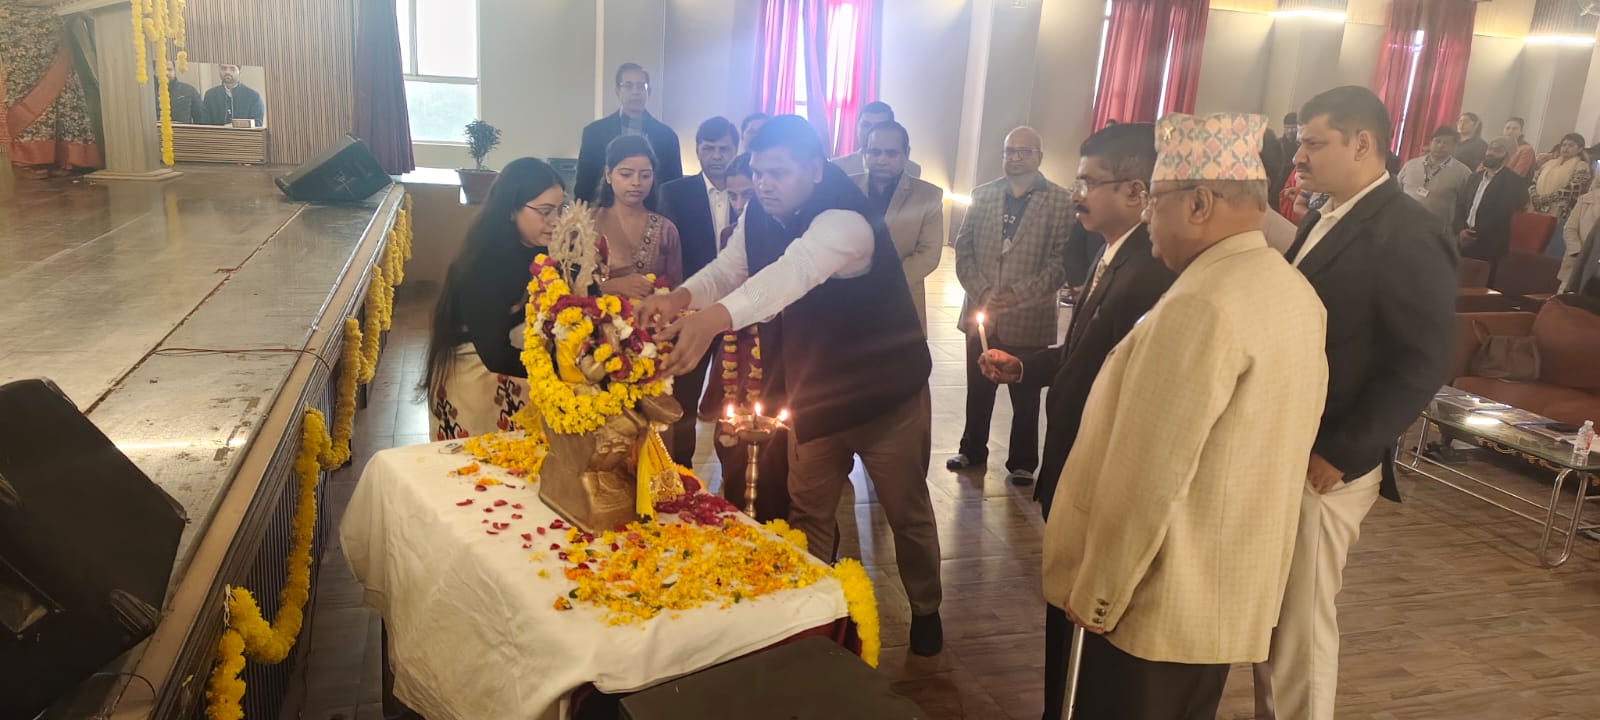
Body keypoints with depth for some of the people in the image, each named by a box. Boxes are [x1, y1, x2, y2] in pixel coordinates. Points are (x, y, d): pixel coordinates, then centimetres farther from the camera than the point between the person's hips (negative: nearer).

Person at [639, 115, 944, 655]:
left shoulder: (846, 220, -30)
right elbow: (727, 270, -11)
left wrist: (714, 319, -64)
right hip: (813, 393, 6)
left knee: (908, 513, 12)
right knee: (808, 513, 14)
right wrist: (682, 297, -35)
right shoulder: (759, 216, -5)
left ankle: (925, 609, 36)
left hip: (886, 393, -5)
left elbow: (796, 270, -48)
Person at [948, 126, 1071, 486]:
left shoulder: (1061, 201, -3)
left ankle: (1022, 462, 25)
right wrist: (980, 292, -9)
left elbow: (1062, 260, -9)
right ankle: (972, 450, 32)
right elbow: (963, 247, 5)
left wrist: (1020, 294, -17)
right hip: (981, 313, 3)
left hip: (1028, 318, -3)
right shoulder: (983, 194, 8)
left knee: (1025, 397, 9)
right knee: (978, 390, 15)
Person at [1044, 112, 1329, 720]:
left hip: (1162, 599, -9)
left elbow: (1147, 476, -26)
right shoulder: (1296, 293, 4)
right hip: (1235, 588, 9)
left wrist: (1095, 594, -15)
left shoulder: (1202, 305, -26)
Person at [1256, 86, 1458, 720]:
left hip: (1323, 462, -8)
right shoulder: (1324, 219, 12)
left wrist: (1341, 454, -19)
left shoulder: (1408, 233, -15)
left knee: (1302, 622, 4)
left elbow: (1422, 363, -19)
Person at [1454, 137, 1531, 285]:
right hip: (1464, 242, 5)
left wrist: (1475, 235, -13)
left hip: (1488, 247, -5)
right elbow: (1460, 206, 10)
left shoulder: (1514, 182, -3)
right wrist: (1461, 230, -7)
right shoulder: (1474, 177, 17)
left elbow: (1500, 216, -10)